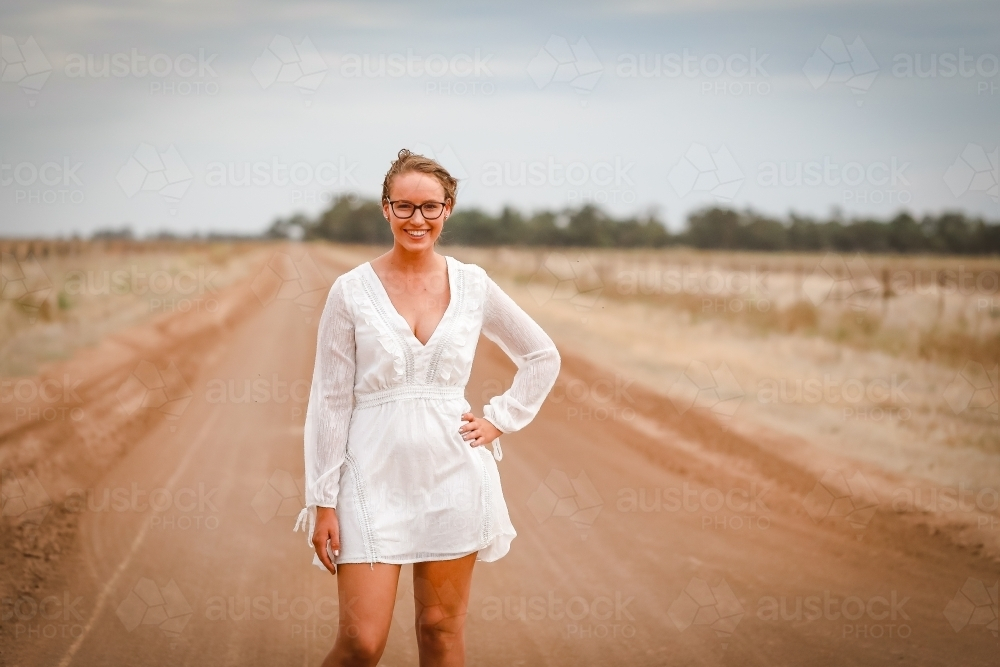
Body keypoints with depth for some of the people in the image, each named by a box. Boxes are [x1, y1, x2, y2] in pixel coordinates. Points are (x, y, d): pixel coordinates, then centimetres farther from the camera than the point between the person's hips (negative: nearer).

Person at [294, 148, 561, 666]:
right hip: (374, 476, -2)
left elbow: (542, 357, 16)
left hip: (453, 476, 2)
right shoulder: (352, 290, -4)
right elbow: (329, 401, -3)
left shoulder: (473, 286, 3)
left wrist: (499, 421, 6)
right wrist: (323, 503, -5)